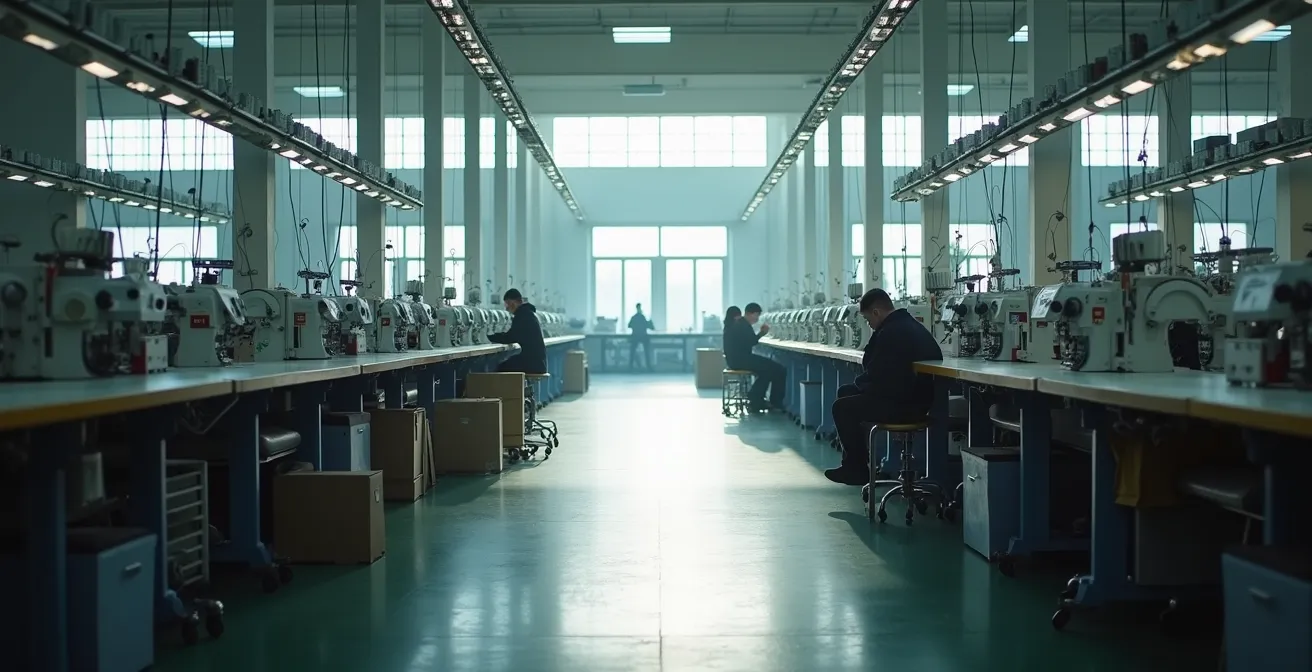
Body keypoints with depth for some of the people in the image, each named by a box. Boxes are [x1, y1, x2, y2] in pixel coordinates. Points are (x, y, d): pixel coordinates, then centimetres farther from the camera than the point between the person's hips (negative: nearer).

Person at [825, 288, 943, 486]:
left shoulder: (891, 332, -20)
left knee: (842, 407, -3)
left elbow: (874, 375, -18)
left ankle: (858, 470, 7)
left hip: (904, 404, -11)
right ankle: (854, 462, 21)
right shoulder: (909, 324, 13)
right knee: (845, 392, 18)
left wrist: (859, 382, 3)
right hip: (915, 397, 11)